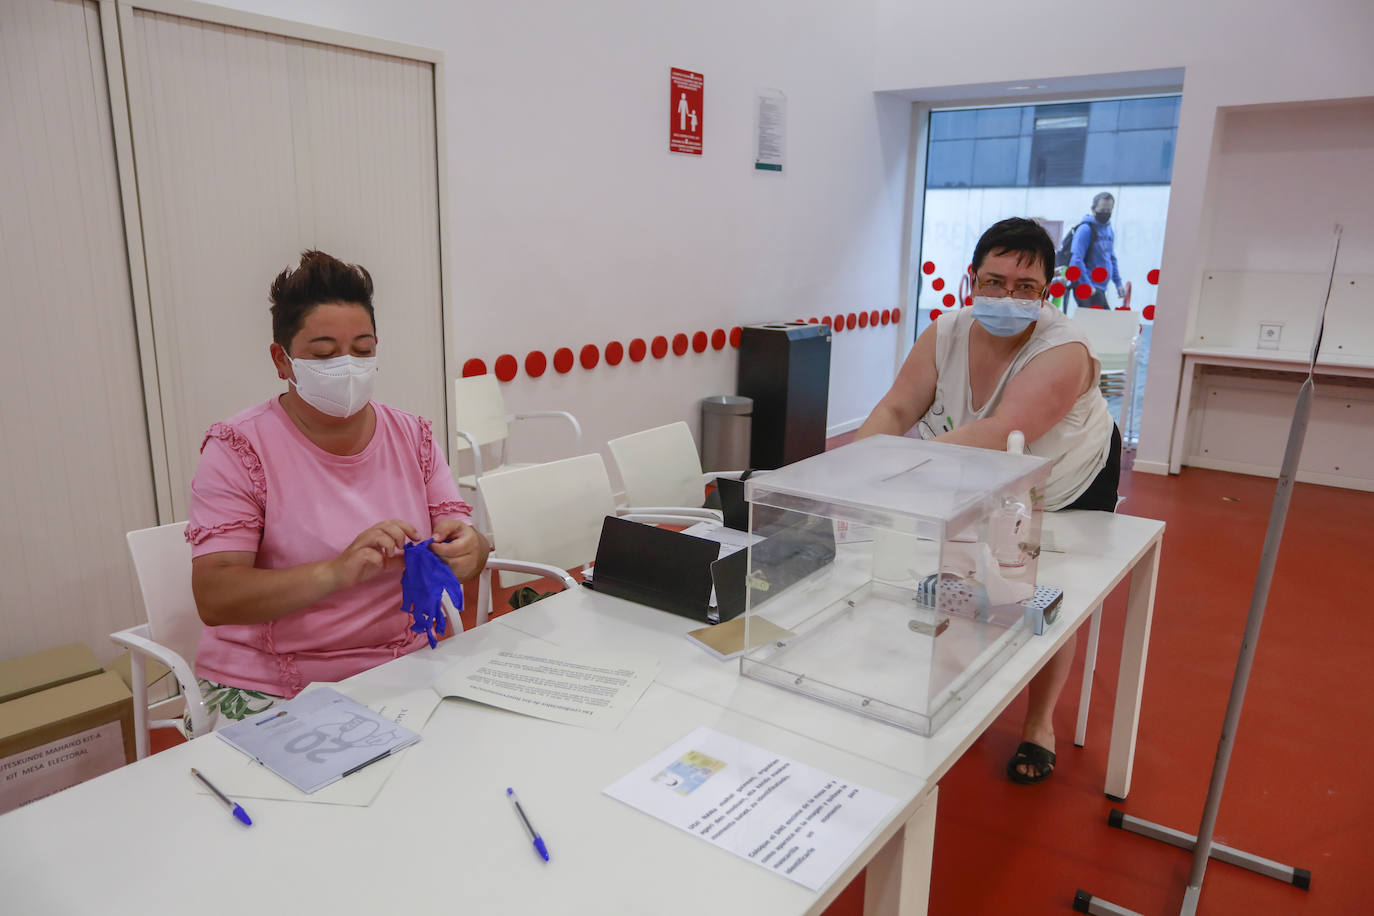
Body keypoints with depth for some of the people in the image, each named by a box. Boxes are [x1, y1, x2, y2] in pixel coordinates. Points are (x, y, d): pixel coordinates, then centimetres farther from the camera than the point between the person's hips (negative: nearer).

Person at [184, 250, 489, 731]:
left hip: (403, 672, 4)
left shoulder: (412, 435, 5)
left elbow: (468, 544, 4)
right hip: (269, 690, -3)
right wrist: (337, 571, -32)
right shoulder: (238, 448, -6)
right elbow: (213, 599, -16)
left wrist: (469, 551, -21)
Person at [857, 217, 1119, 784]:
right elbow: (896, 410, -24)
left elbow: (1002, 434, -49)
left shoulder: (1063, 352, -35)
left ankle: (1039, 724, 23)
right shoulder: (946, 334, -19)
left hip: (1070, 490, -3)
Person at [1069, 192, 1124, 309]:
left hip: (1100, 289, 8)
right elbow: (1076, 261, -18)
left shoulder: (1109, 229, 16)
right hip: (1088, 289, -8)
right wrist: (1087, 285, -21)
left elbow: (1112, 258, 25)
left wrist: (1118, 283, 18)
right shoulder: (1086, 229, -10)